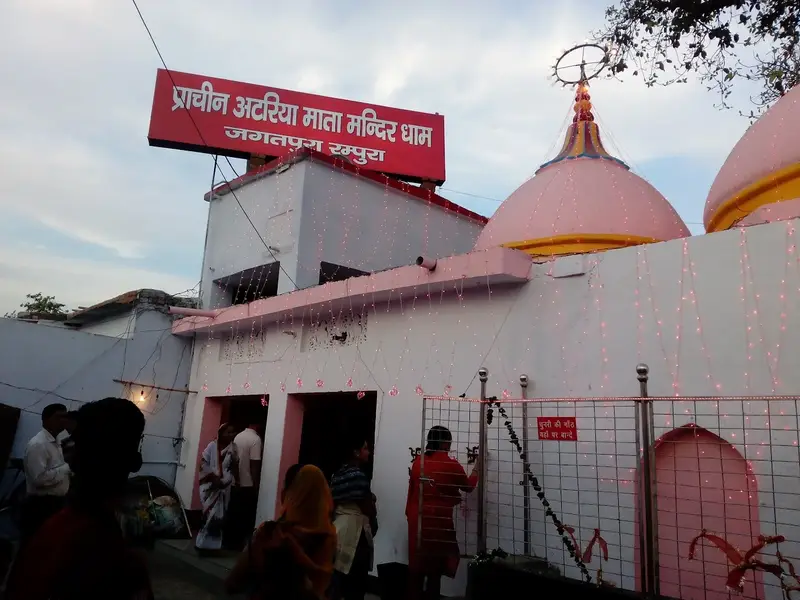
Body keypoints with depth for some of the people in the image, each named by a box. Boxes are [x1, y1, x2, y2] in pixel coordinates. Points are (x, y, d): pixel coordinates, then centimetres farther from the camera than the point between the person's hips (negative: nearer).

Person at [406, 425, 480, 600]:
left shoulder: (418, 462, 4)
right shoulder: (451, 465, -8)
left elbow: (412, 490, 9)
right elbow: (468, 487, 8)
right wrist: (476, 468, 22)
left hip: (417, 519, 5)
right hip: (438, 520, -5)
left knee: (417, 564, 12)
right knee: (435, 567, 6)